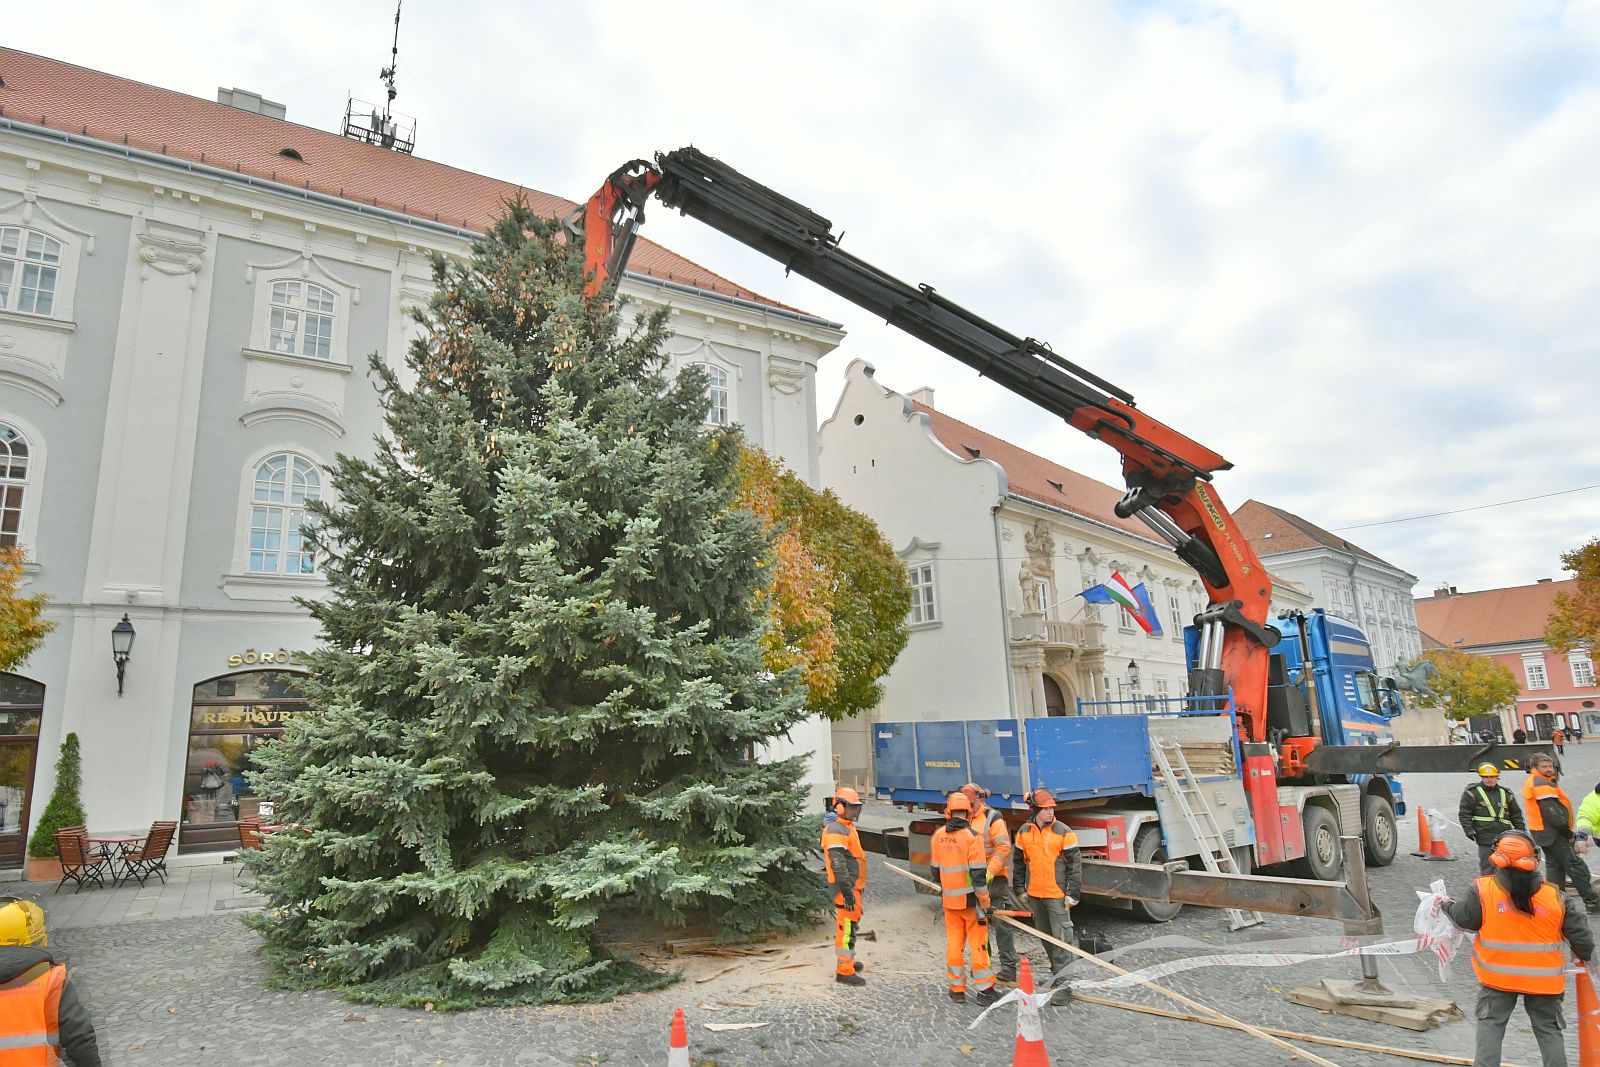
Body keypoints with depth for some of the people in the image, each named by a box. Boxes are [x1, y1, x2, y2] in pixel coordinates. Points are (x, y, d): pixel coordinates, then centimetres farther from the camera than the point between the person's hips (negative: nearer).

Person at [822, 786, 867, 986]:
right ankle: (844, 971, -5)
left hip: (853, 885, 11)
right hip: (845, 887, -11)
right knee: (846, 927, -8)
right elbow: (837, 863, -24)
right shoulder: (835, 830, -18)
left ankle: (847, 961, 33)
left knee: (851, 923, 20)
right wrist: (846, 890, -27)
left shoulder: (847, 827, 16)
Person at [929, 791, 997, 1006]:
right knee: (977, 944, 5)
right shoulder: (972, 837, -15)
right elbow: (978, 875, -17)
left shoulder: (938, 835, 1)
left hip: (950, 900, 4)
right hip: (970, 899, -4)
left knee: (953, 943, 12)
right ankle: (985, 990, 9)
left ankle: (956, 988, 19)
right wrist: (985, 904, -10)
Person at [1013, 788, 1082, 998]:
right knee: (1044, 935, 17)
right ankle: (1056, 971, 34)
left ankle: (1062, 982, 0)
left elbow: (1075, 863, -7)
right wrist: (1019, 888, 12)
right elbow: (1018, 861, 12)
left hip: (1057, 894, -5)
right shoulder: (1024, 832, 3)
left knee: (1061, 938, -6)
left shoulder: (1063, 831, -8)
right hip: (1034, 894, 5)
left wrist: (1073, 893, -10)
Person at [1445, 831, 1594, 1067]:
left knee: (1490, 1023, 11)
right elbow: (1578, 932, -2)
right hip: (1543, 979, 1)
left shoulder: (1484, 890, -15)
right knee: (1549, 1029, 17)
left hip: (1497, 975, -1)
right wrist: (1584, 955, 20)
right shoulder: (1554, 897, -11)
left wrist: (1448, 905, 15)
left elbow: (1465, 918, -8)